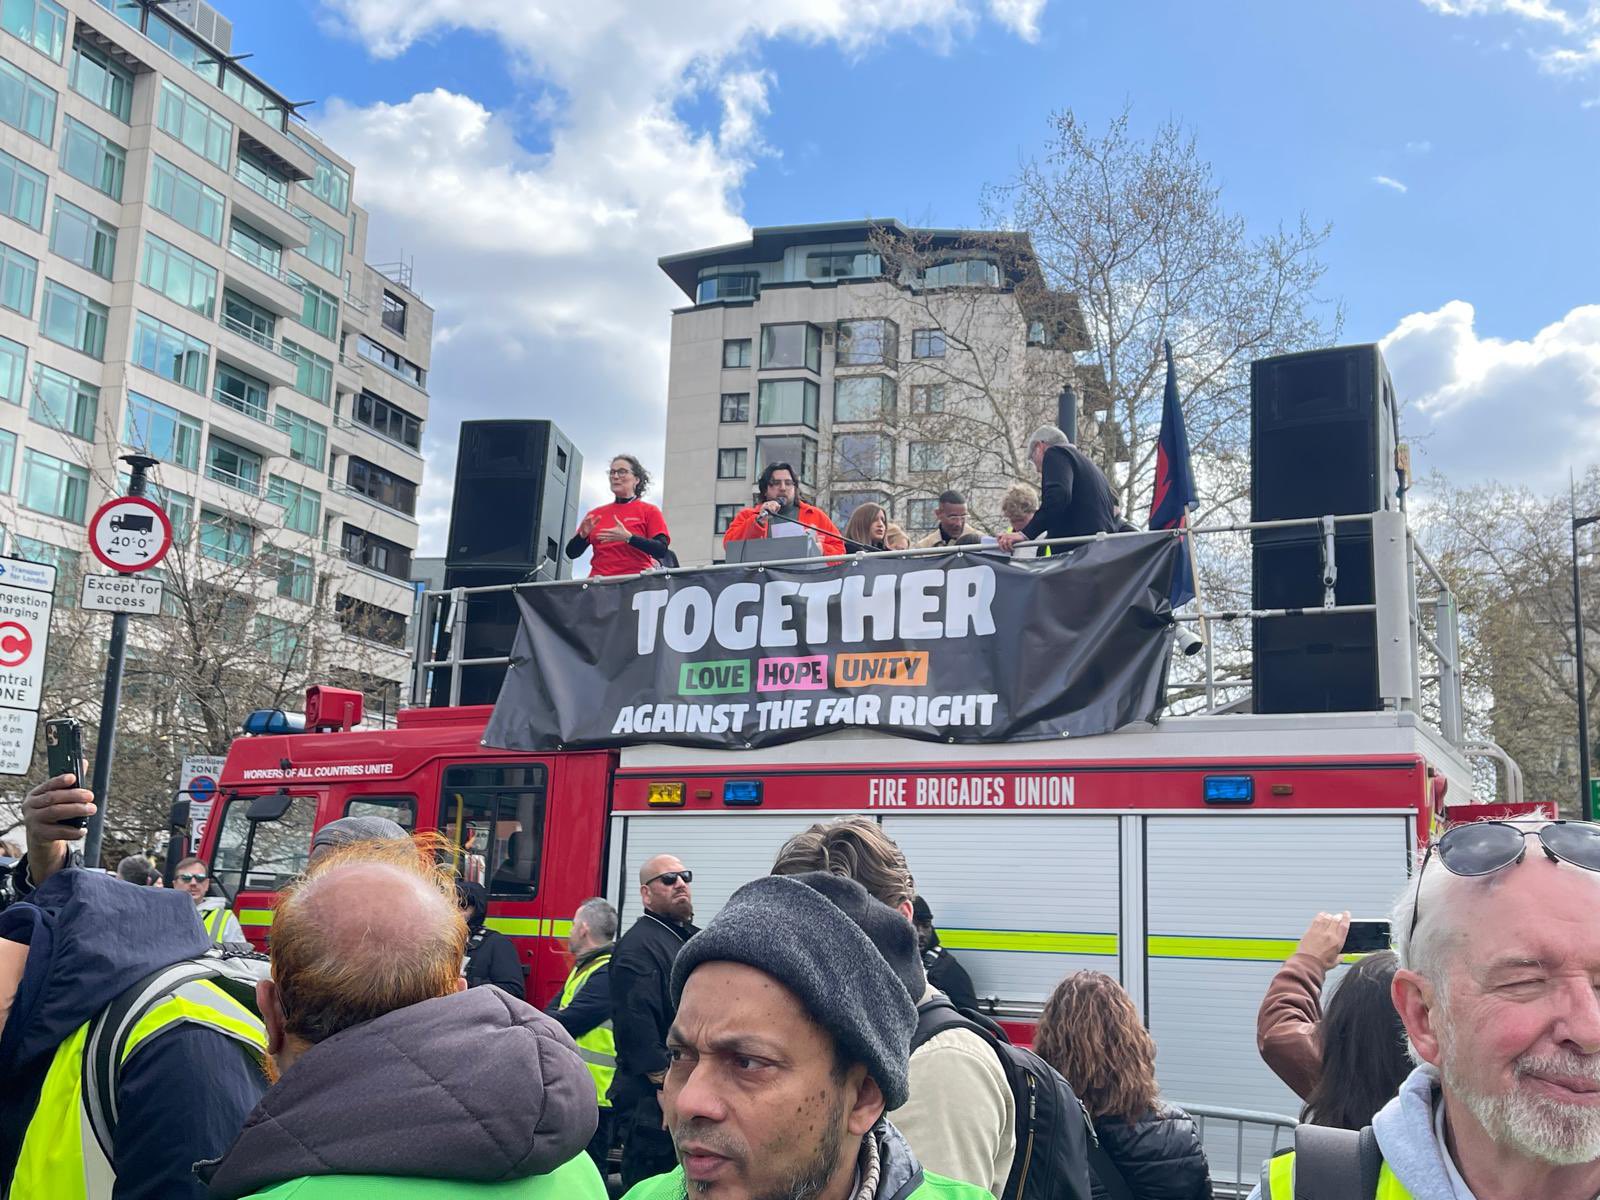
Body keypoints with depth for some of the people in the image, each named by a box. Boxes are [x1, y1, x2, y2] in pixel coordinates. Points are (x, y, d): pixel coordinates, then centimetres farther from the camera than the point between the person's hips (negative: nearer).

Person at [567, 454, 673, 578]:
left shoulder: (650, 511, 8)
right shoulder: (596, 514, 17)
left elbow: (661, 550, -5)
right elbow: (571, 553, 16)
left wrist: (628, 538, -16)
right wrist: (582, 535, -4)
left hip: (634, 581, -2)